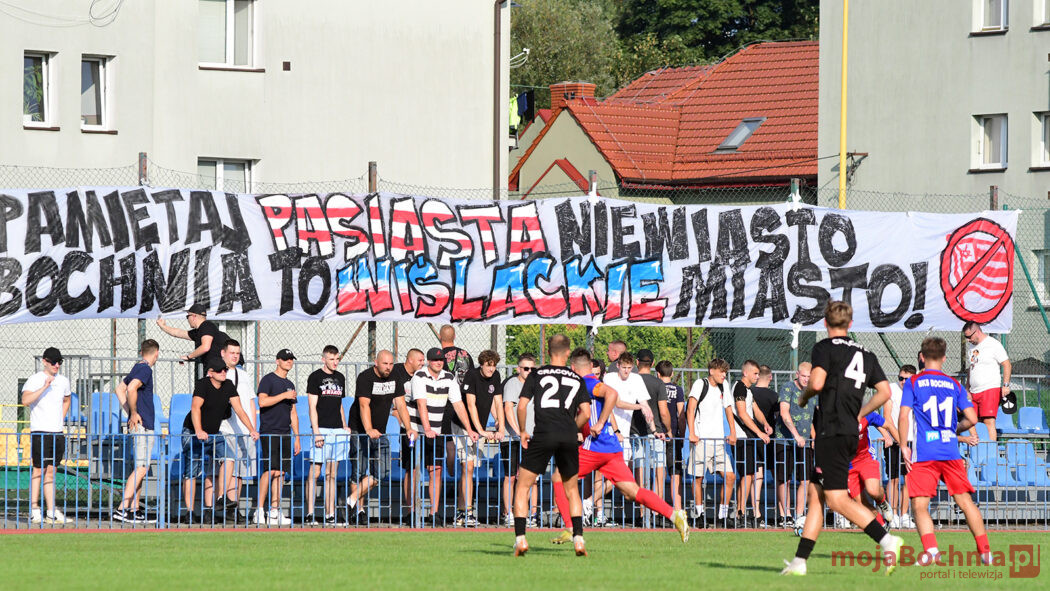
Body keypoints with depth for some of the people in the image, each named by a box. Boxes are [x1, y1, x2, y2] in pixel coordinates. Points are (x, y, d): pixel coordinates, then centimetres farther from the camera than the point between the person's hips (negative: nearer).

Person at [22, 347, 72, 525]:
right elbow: (26, 400, -24)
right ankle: (34, 511, -4)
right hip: (40, 432, -6)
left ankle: (52, 512, 8)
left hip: (57, 432, 6)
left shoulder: (63, 381, 12)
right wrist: (45, 387, -27)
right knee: (38, 470, -6)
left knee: (51, 471, 8)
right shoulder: (35, 380, -7)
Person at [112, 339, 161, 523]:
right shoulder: (145, 369, -12)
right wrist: (134, 413, -18)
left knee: (141, 468, 14)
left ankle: (135, 510, 17)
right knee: (141, 469, -12)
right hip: (142, 425, -10)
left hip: (137, 424, 10)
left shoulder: (138, 368, 16)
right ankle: (122, 510, -17)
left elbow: (120, 389, 24)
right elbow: (131, 388, -28)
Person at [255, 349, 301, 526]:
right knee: (270, 470, -15)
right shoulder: (268, 380, -2)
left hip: (285, 434, 7)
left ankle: (274, 512, 4)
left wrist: (297, 438, 18)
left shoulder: (290, 385, 20)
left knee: (281, 472, 3)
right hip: (269, 432, -7)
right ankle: (259, 510, -13)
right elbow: (262, 401, -18)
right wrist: (284, 395, -15)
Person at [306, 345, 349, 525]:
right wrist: (316, 432, -14)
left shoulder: (340, 377, 16)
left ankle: (330, 515, 6)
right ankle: (310, 514, -5)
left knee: (331, 475, 6)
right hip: (321, 430, -6)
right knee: (315, 473, -6)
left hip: (337, 430, 6)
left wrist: (344, 427, 11)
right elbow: (312, 407, -7)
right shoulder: (315, 377, -3)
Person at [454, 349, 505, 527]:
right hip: (463, 426, -6)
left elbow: (498, 403, 2)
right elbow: (471, 405, -22)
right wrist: (480, 430, -28)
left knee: (468, 469, 7)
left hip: (480, 430, 6)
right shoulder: (471, 376, -17)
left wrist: (501, 429, -10)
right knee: (468, 467, -14)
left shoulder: (495, 377, 2)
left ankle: (461, 513, 12)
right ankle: (467, 512, -18)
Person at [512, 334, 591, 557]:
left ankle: (520, 538, -5)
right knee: (572, 489, 18)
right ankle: (578, 537, 5)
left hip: (544, 434, -2)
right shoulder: (577, 379, 13)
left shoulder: (537, 375, 7)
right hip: (569, 437, 2)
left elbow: (522, 406, 1)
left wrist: (523, 431, 15)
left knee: (523, 486, 8)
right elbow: (586, 413, 8)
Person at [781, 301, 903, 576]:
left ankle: (886, 539, -23)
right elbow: (884, 391, 10)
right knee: (816, 494, 10)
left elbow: (817, 383, -19)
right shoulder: (865, 354, 15)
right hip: (850, 433, 8)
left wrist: (804, 397, 3)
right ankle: (799, 561, 9)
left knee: (837, 499, -11)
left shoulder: (825, 348, -5)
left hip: (831, 432, -8)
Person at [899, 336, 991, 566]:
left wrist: (904, 446, 1)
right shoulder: (954, 385, 11)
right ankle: (985, 550, 8)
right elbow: (972, 418, 7)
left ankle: (930, 549, -23)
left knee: (919, 505, -2)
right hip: (951, 452, 3)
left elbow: (904, 416, -6)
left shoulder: (913, 383, 3)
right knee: (965, 502, 10)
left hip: (924, 453, -3)